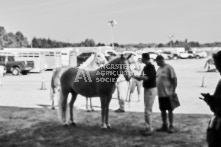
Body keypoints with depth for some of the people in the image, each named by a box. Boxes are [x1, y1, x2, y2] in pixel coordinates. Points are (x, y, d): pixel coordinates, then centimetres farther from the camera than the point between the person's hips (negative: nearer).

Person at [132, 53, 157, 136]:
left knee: (148, 110, -6)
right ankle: (147, 127, 22)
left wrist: (134, 76, -23)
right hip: (146, 89, 10)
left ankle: (150, 129, 2)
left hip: (151, 90, -9)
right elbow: (141, 78, 14)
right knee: (147, 109, 13)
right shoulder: (145, 67, 12)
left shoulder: (151, 67, -17)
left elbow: (146, 78, -30)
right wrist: (134, 76, -2)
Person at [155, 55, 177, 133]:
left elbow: (174, 79, -14)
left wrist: (173, 91, -17)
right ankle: (164, 125, 24)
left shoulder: (169, 68, -12)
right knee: (163, 110, 13)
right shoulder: (159, 69, 12)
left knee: (170, 110, 3)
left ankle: (171, 126, 13)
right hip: (160, 94, 8)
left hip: (168, 93, -7)